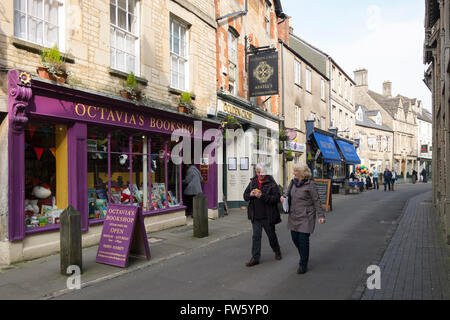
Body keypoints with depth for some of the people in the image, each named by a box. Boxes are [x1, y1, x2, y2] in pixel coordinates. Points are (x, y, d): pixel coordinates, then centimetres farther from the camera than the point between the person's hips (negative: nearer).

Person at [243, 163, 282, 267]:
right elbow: (245, 196, 10)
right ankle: (255, 258, 11)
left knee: (271, 235, 15)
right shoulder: (252, 182, 5)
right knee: (256, 237, 3)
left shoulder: (272, 183, -9)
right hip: (255, 216, 3)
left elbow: (276, 198, -19)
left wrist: (262, 196, -28)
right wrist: (250, 195, -13)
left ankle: (277, 251, 41)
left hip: (268, 216, -3)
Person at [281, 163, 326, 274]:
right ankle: (303, 257, 39)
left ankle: (303, 265, 12)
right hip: (293, 216, 6)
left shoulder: (310, 185, -11)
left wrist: (321, 215, -10)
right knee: (295, 238, 12)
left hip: (305, 217, -6)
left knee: (303, 240, -4)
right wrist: (283, 196, -3)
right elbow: (287, 192, 20)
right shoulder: (293, 182, 6)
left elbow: (316, 201, -8)